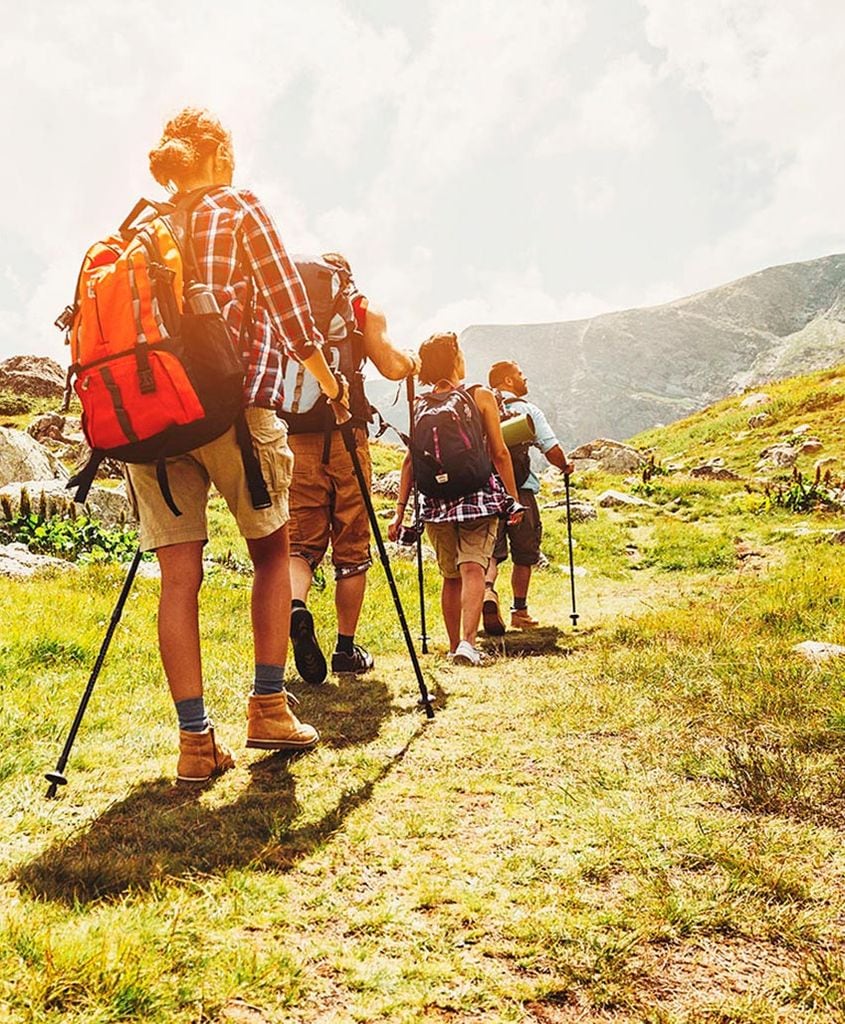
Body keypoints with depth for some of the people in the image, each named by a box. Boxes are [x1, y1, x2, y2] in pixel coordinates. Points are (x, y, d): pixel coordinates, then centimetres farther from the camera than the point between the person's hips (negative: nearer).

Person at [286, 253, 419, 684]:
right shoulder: (364, 311, 9)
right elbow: (392, 367, -1)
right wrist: (411, 362, 20)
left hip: (294, 435, 2)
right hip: (346, 435, -2)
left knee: (301, 540, 8)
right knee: (351, 547, 7)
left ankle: (295, 607, -21)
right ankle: (346, 649, 11)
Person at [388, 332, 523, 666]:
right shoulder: (481, 397, 2)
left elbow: (411, 460, 4)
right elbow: (499, 454, 1)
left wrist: (400, 509, 6)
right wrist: (514, 499, 8)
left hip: (435, 498, 3)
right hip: (478, 493, -3)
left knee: (451, 576, 14)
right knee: (473, 568, -8)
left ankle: (454, 647, 18)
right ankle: (467, 642, -24)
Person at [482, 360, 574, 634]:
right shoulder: (528, 410, -1)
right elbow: (552, 450, -7)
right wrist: (565, 466, 13)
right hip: (520, 489, -2)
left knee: (491, 549, 7)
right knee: (524, 554, 11)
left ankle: (487, 589, -21)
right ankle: (520, 611, 18)